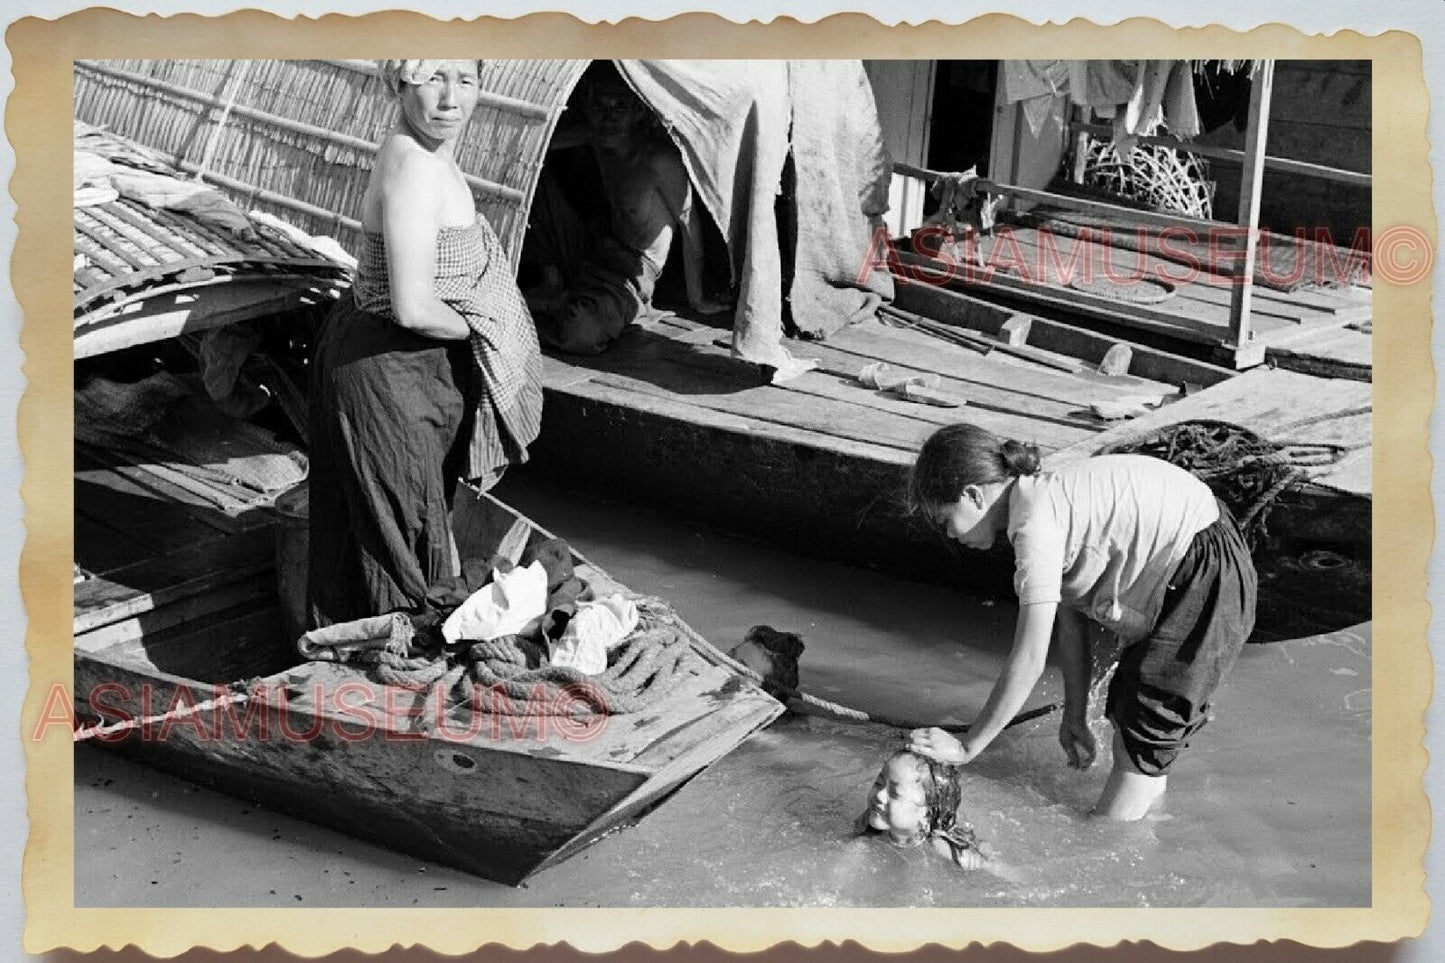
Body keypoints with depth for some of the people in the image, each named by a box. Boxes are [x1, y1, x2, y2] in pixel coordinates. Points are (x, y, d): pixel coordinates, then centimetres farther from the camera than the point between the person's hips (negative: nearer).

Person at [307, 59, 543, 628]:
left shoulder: (426, 157, 6)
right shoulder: (414, 167, -25)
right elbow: (413, 309, -31)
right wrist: (477, 329, -13)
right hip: (389, 376, -10)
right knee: (399, 541, 5)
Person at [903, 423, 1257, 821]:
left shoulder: (1036, 521, -23)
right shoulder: (1049, 497, 6)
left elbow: (1029, 662, -23)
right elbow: (1070, 625, 11)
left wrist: (967, 747, -15)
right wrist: (1075, 719, 14)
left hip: (1208, 579, -10)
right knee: (1126, 714, 19)